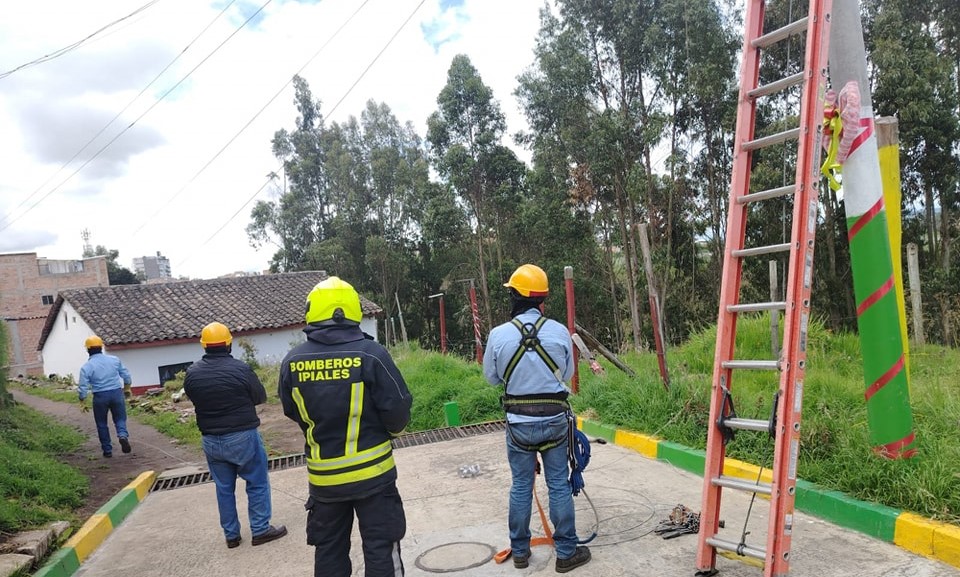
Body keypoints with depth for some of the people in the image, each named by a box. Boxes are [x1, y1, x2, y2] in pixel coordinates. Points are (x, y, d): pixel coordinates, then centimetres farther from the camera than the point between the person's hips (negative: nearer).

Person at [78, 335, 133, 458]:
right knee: (120, 418, 13)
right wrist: (127, 388, 22)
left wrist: (83, 403, 4)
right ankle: (123, 436, -16)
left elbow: (82, 388, -7)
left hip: (100, 397, -1)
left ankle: (107, 450, 18)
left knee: (102, 424, 14)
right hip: (117, 393, 2)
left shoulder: (86, 367, -6)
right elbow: (126, 376, 7)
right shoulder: (114, 359, 1)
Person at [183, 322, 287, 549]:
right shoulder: (240, 368, -16)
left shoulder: (192, 373, -4)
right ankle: (260, 530, 14)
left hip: (210, 441, 5)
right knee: (257, 483, 9)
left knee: (224, 488, 15)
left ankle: (231, 535, 23)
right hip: (242, 437, -4)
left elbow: (193, 399, 10)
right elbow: (261, 397, -5)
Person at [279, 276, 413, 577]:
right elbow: (399, 411, -13)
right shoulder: (370, 353, -17)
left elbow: (292, 412, 6)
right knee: (380, 549, 10)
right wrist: (391, 429, 10)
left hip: (323, 477, 3)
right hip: (372, 473, -3)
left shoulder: (292, 361, -8)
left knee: (329, 552, 18)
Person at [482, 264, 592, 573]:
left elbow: (492, 377, 2)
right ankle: (566, 552, 20)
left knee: (521, 486, 13)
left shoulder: (499, 335, -11)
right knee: (559, 485, 10)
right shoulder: (560, 331, -9)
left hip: (519, 422, 0)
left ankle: (520, 551, 26)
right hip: (555, 419, 0)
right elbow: (567, 374, 4)